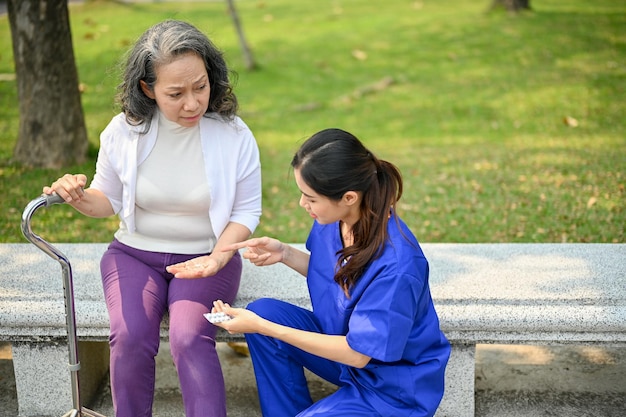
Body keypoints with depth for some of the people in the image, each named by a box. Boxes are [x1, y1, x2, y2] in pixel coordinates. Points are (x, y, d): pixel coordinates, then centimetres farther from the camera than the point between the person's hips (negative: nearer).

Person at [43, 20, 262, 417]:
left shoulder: (233, 134, -11)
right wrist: (80, 197, -16)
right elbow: (109, 200, 8)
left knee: (190, 338, -29)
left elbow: (247, 210, -2)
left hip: (207, 256, -1)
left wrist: (218, 256, -19)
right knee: (130, 337, -25)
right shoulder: (124, 131, -6)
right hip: (135, 254, 2)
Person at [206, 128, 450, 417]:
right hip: (345, 339, 7)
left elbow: (358, 353, -24)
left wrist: (262, 328, -24)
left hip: (393, 386, -7)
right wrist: (284, 253, -9)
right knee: (263, 311, -10)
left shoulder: (396, 265, -32)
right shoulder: (334, 219, -12)